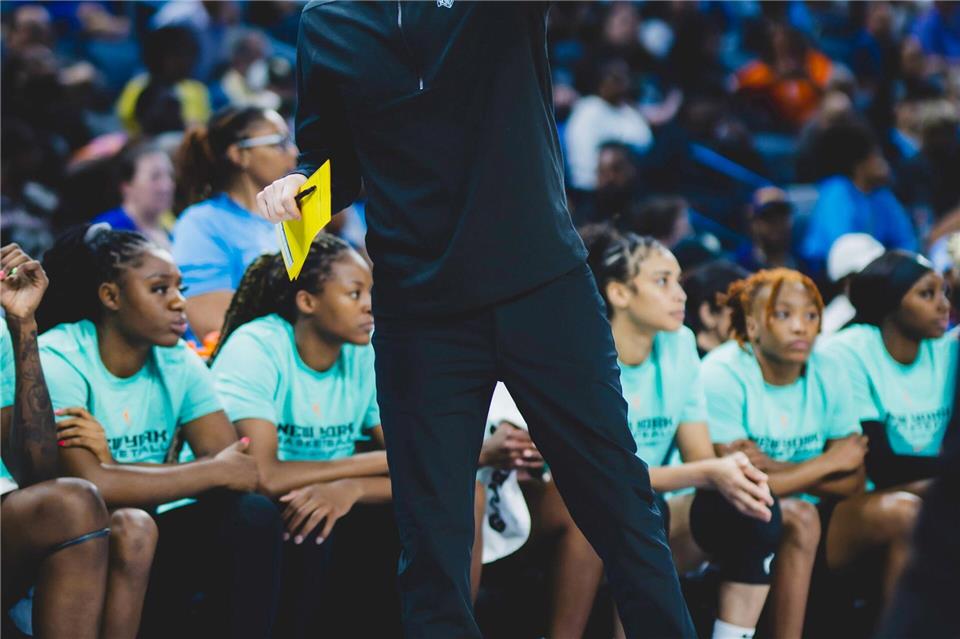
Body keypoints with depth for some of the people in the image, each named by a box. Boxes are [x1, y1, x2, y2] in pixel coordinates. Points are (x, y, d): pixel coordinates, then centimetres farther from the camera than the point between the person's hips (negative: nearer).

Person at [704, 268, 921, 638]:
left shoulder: (828, 375, 1)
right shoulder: (724, 375, -15)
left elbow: (853, 483, -2)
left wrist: (775, 468, -19)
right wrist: (829, 462, -11)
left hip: (810, 516, 6)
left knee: (904, 510, -15)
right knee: (799, 516, -35)